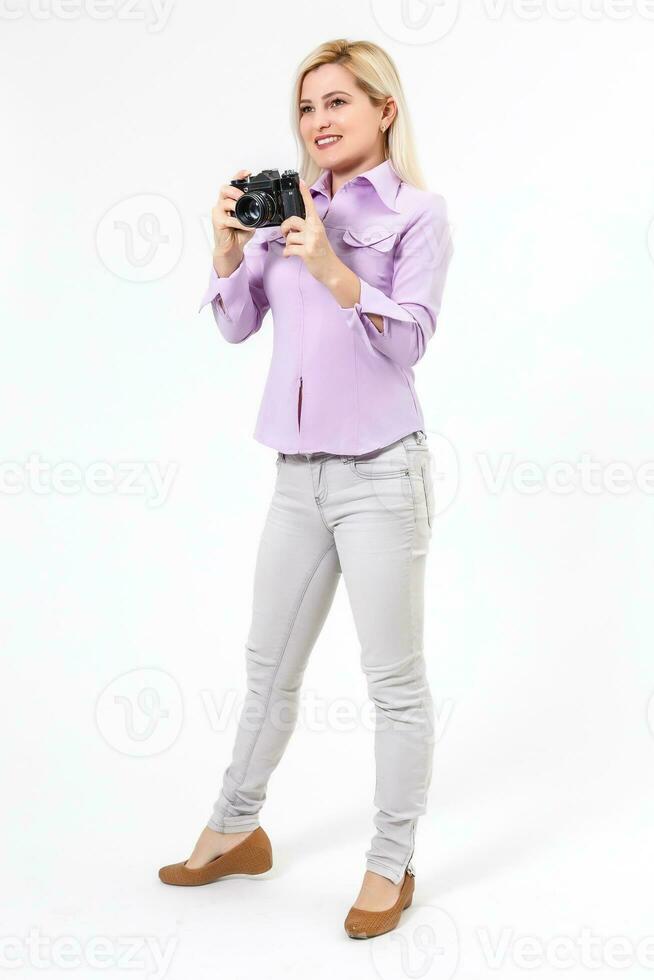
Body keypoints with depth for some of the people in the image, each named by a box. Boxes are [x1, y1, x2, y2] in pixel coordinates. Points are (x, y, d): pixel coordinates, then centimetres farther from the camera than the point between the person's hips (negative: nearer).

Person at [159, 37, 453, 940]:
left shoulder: (417, 212, -3)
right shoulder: (292, 207, 11)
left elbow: (407, 339, -14)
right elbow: (236, 323, 9)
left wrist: (331, 267, -24)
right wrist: (228, 242, -5)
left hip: (378, 472, -6)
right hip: (299, 473, 6)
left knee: (395, 679, 3)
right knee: (269, 665, 17)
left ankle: (392, 867, 18)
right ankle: (235, 830, 35)